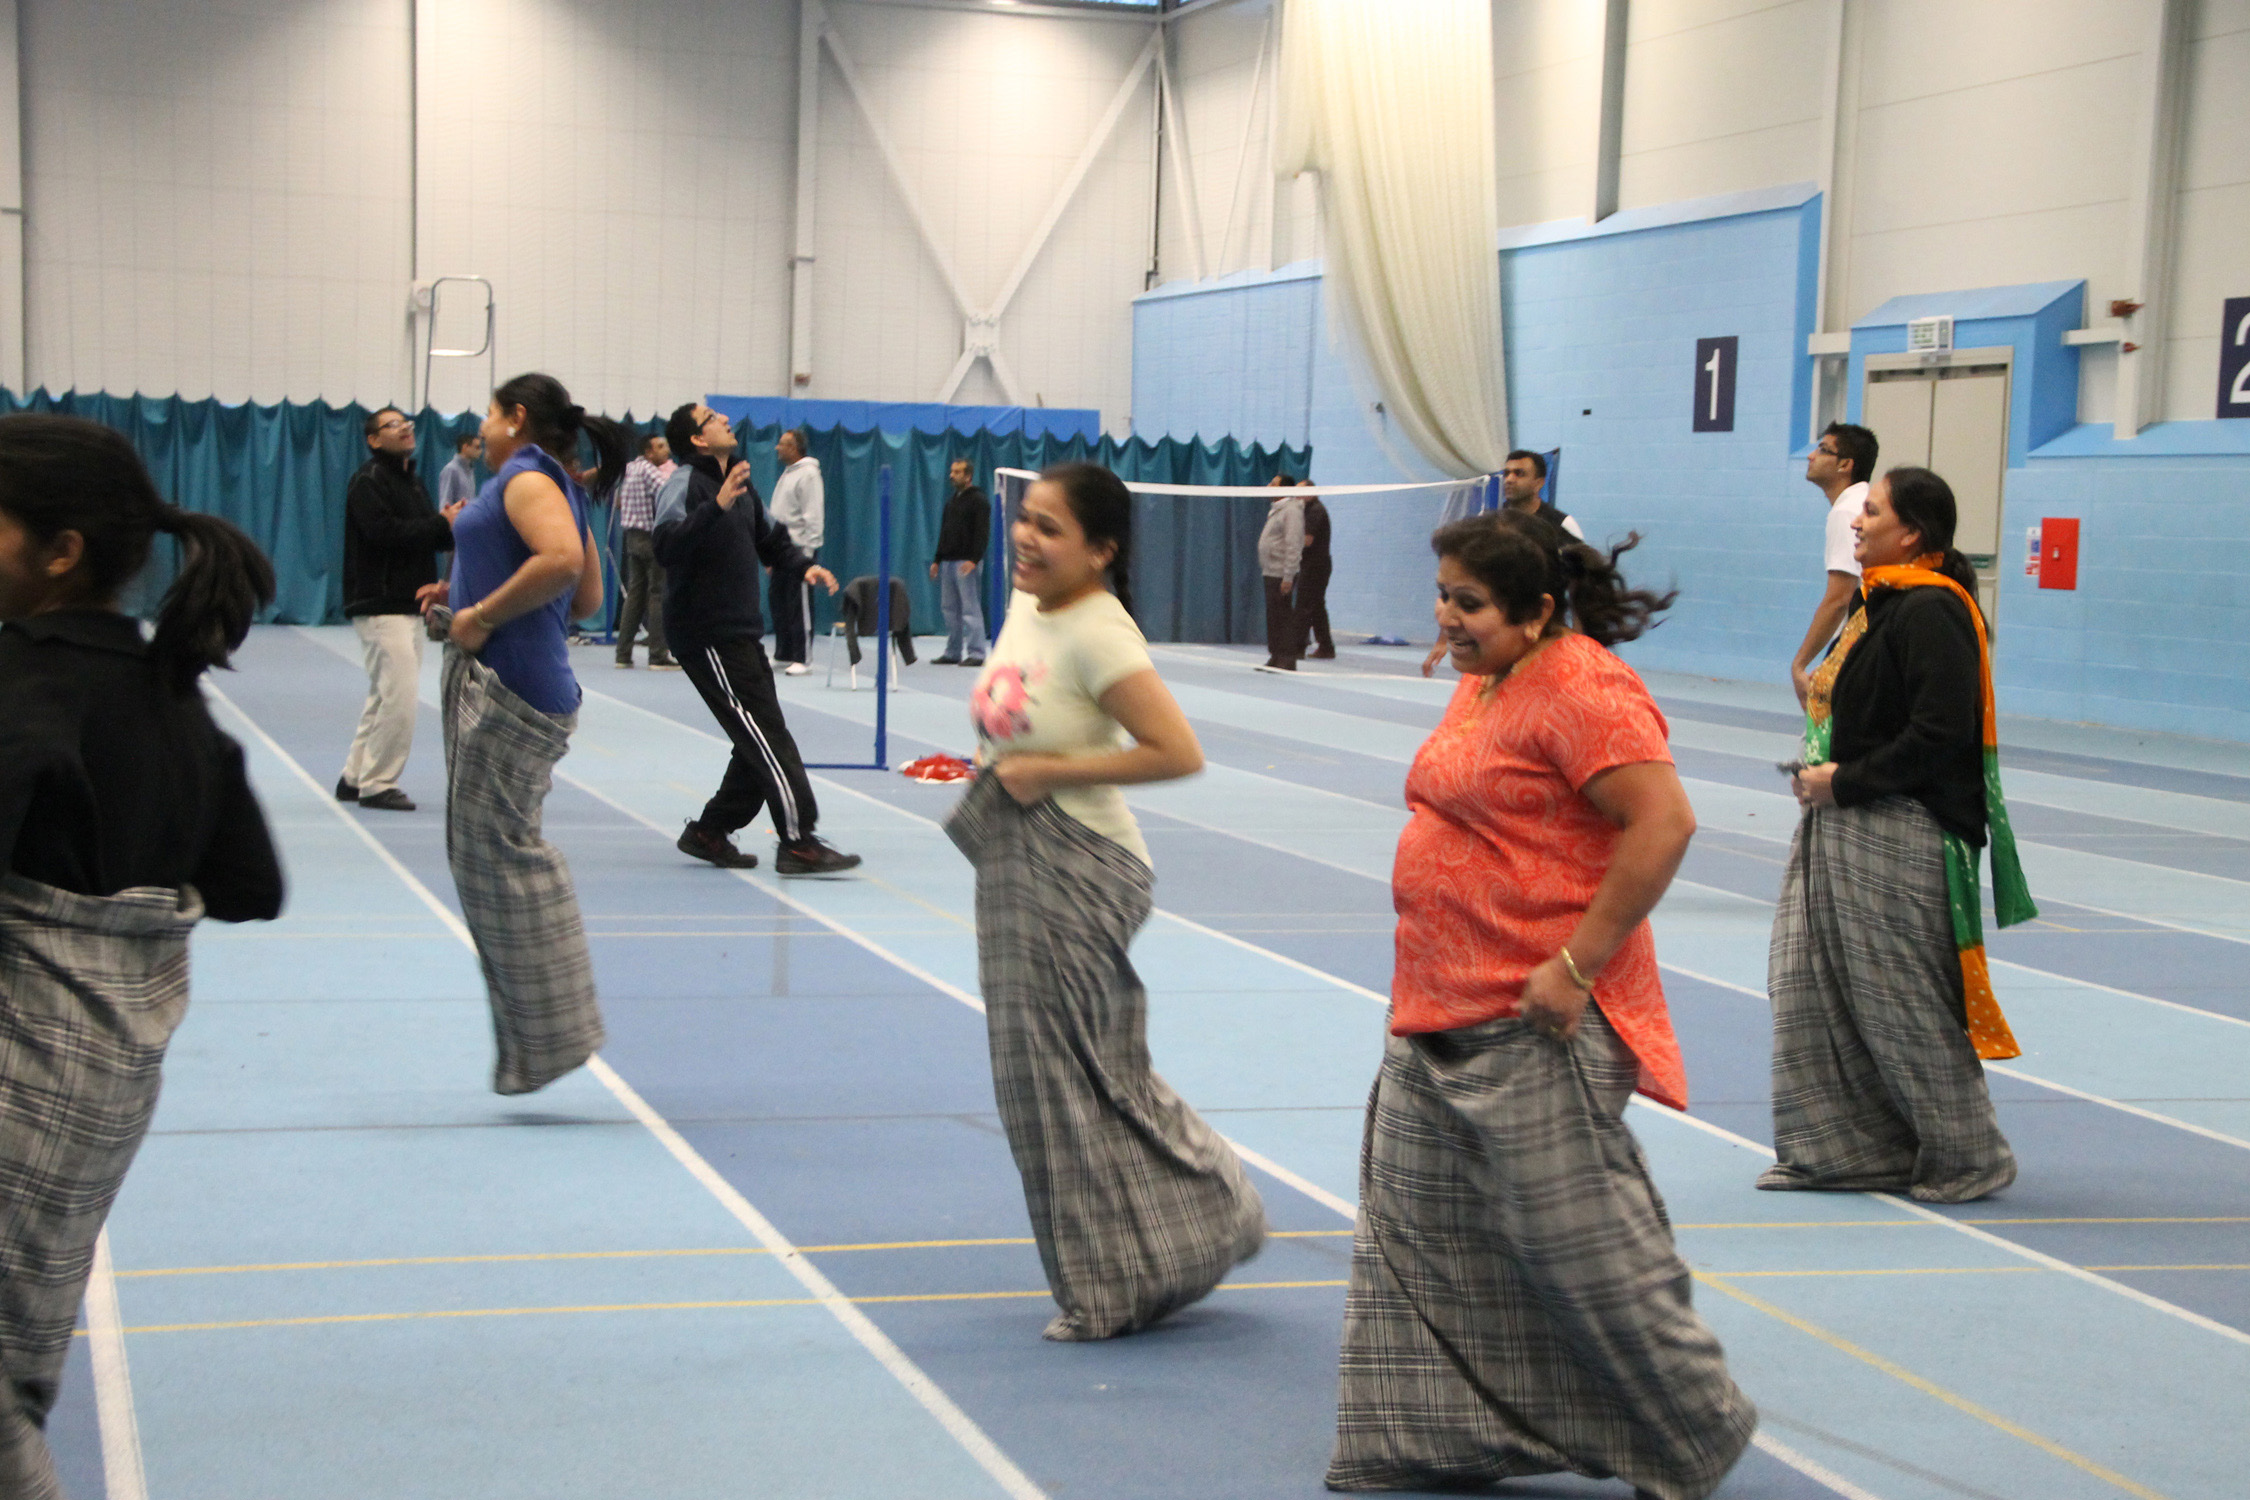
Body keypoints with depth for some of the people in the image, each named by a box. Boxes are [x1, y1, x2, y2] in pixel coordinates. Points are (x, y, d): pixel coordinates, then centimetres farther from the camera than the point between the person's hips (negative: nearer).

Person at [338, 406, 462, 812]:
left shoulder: (413, 480, 19)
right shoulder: (369, 481, -10)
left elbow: (431, 536, 18)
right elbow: (385, 532, -24)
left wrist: (450, 525, -5)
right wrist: (441, 524, -18)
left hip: (408, 604, 10)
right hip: (380, 606, -10)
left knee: (383, 696, 15)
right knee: (399, 695, -12)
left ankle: (355, 778, 24)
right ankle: (378, 784, -3)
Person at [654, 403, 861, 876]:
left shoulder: (738, 481, 15)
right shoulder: (685, 484, -12)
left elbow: (769, 538, 27)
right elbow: (667, 545, -30)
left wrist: (803, 565, 9)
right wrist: (717, 506, -40)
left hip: (741, 632, 9)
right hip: (708, 636, -9)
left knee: (760, 742, 11)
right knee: (767, 738, -11)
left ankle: (710, 831, 21)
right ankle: (797, 843, -10)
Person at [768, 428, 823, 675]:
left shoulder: (808, 474, -10)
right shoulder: (787, 473, 18)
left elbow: (813, 515, -14)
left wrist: (807, 550, -18)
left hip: (800, 546, -9)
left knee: (799, 604, -8)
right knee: (780, 601, 11)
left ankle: (801, 658, -6)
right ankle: (783, 654, 19)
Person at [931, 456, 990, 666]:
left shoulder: (978, 500, -6)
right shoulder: (951, 501, 19)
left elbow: (982, 533, -14)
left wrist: (973, 559, -23)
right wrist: (938, 560, 18)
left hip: (966, 562, -9)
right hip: (948, 562, 9)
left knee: (970, 607, -9)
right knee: (950, 608, 9)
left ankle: (975, 654, -8)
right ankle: (953, 652, 15)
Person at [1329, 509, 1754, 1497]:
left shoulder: (1581, 690, -17)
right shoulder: (1482, 680, 13)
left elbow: (1664, 822, -24)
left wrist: (1576, 964, -24)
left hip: (1535, 1028, -10)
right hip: (1441, 1018, 10)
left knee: (1575, 1241, -2)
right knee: (1419, 1231, 13)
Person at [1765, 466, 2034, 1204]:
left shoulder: (1930, 613, -17)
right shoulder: (1882, 602, 13)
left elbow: (1939, 734, -23)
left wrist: (1845, 782, -17)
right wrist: (1821, 771, 4)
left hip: (1900, 838, -10)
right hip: (1846, 826, 10)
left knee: (1908, 1003, -1)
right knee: (1814, 985, 11)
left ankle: (1965, 1158, 14)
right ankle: (1844, 1147, 19)